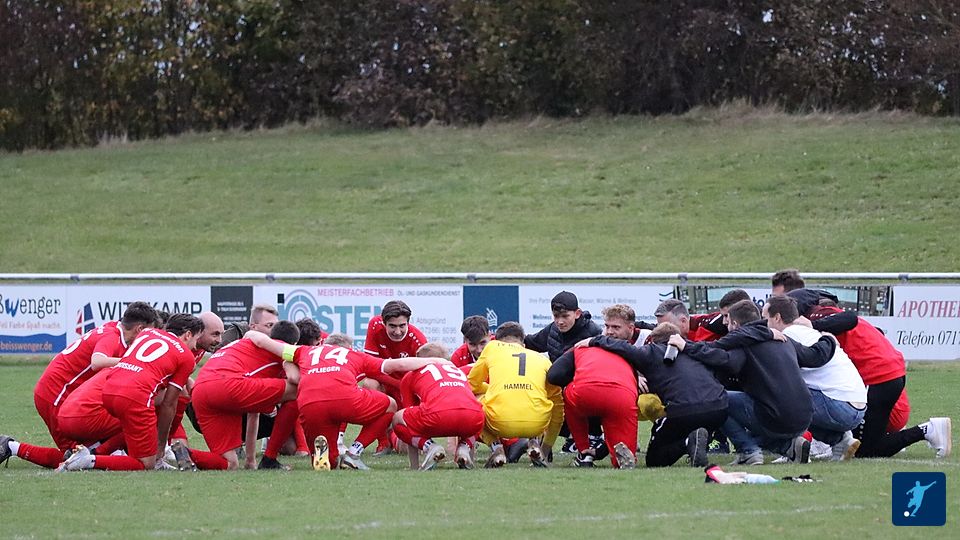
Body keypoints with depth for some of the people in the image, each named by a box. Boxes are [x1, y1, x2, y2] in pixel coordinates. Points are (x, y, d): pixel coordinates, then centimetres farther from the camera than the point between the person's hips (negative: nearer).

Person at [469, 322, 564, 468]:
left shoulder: (492, 347, 20)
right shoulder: (543, 359, 24)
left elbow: (471, 384, 31)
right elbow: (557, 404, 32)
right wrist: (547, 446, 43)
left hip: (500, 423, -2)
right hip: (537, 425, 2)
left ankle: (495, 446, 6)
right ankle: (535, 442, 10)